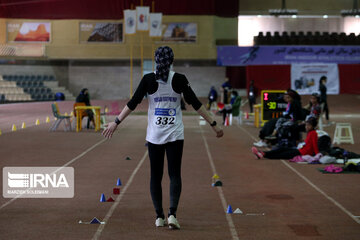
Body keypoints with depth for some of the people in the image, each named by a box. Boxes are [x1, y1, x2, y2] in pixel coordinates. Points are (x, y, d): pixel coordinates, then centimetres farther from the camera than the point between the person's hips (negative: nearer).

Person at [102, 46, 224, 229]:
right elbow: (195, 104, -3)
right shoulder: (179, 79, -4)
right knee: (174, 174, 2)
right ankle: (172, 213, -13)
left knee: (155, 176, 10)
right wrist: (213, 124, 2)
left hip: (154, 135, 1)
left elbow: (132, 103, -3)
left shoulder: (148, 79, -3)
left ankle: (159, 216, 11)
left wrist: (116, 122, 5)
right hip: (175, 135, -1)